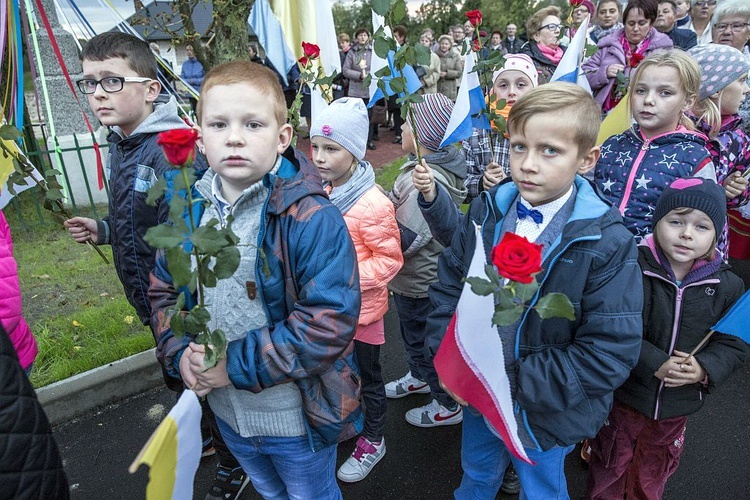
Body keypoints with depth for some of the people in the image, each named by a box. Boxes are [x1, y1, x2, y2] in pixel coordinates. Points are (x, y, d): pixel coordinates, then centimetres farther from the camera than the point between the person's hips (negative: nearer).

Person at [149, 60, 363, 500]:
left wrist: (239, 364, -25)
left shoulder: (311, 218, -25)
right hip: (225, 411, 6)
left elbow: (330, 322, -29)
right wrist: (180, 352, -11)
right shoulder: (191, 211, -5)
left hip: (297, 417, -5)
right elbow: (164, 290, 6)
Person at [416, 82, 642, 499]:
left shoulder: (607, 243, -23)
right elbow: (448, 284, -1)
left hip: (544, 412, -3)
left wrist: (515, 382, -24)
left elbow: (609, 354, -23)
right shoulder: (486, 211, -10)